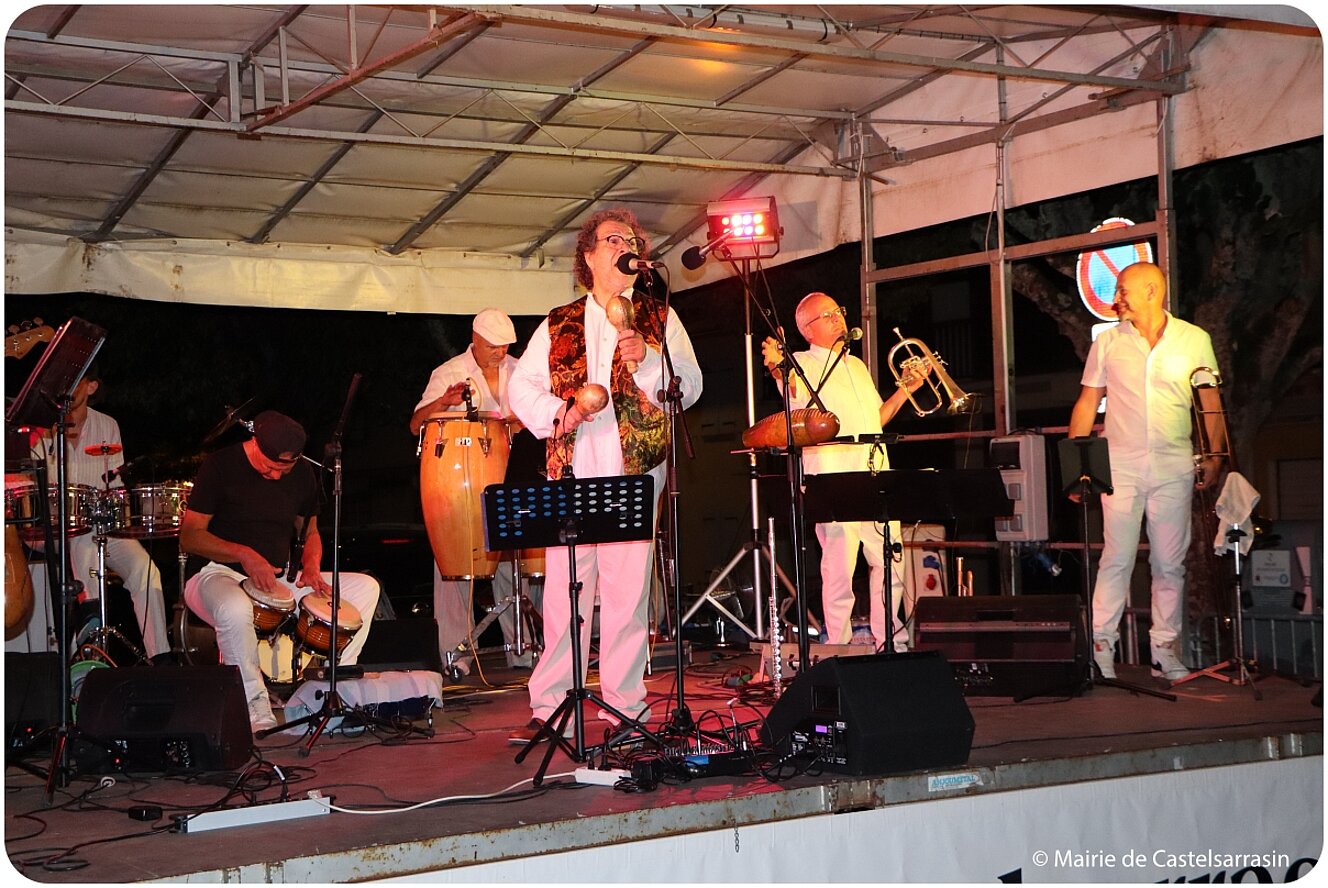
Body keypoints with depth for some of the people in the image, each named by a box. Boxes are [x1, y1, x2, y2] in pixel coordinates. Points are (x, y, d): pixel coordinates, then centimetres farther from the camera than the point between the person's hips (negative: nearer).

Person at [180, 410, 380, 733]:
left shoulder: (302, 474, 7)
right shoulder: (220, 465, -9)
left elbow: (310, 531, 20)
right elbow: (189, 536, -10)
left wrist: (311, 567, -2)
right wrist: (244, 555, -23)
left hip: (279, 580, 6)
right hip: (220, 573, -6)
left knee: (366, 587, -9)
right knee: (235, 609, -43)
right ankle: (256, 710, -27)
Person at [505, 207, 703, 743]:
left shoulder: (660, 320, 12)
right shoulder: (559, 325, 16)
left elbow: (690, 387, 2)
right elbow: (522, 386, 13)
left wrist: (647, 358, -15)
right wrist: (558, 412, -5)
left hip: (634, 470, -1)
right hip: (571, 472, 1)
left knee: (627, 590, -3)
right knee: (564, 590, 0)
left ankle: (625, 705, 5)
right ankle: (549, 705, 7)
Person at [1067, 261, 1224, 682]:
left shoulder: (1194, 340, 5)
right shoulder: (1108, 343, 6)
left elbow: (1210, 402, 8)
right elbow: (1087, 404, 8)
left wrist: (1213, 457, -2)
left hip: (1174, 469, 1)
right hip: (1120, 467, 0)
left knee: (1170, 564, 4)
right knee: (1116, 560, -5)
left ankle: (1164, 651, 12)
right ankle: (1101, 647, 1)